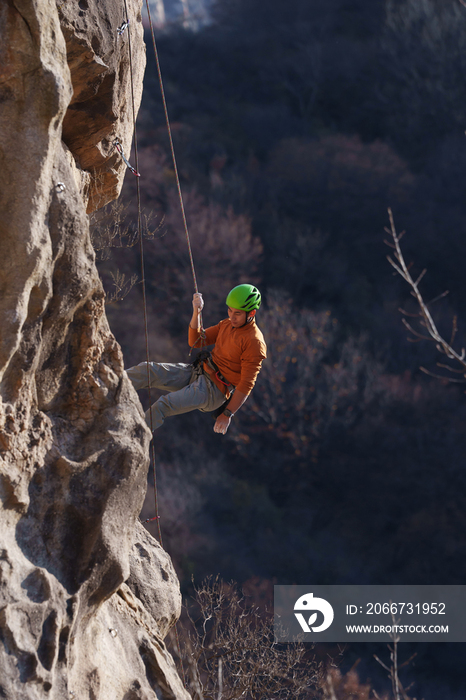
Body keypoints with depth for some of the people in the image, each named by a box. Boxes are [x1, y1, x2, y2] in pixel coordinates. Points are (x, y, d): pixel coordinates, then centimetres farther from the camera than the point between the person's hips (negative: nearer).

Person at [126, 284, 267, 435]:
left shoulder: (254, 342, -14)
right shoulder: (227, 324, 11)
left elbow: (247, 384, -15)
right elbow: (195, 341, 14)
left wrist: (227, 414, -17)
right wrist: (196, 312, -1)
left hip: (214, 389, -8)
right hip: (196, 372, 8)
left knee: (162, 406, -26)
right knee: (147, 370, -11)